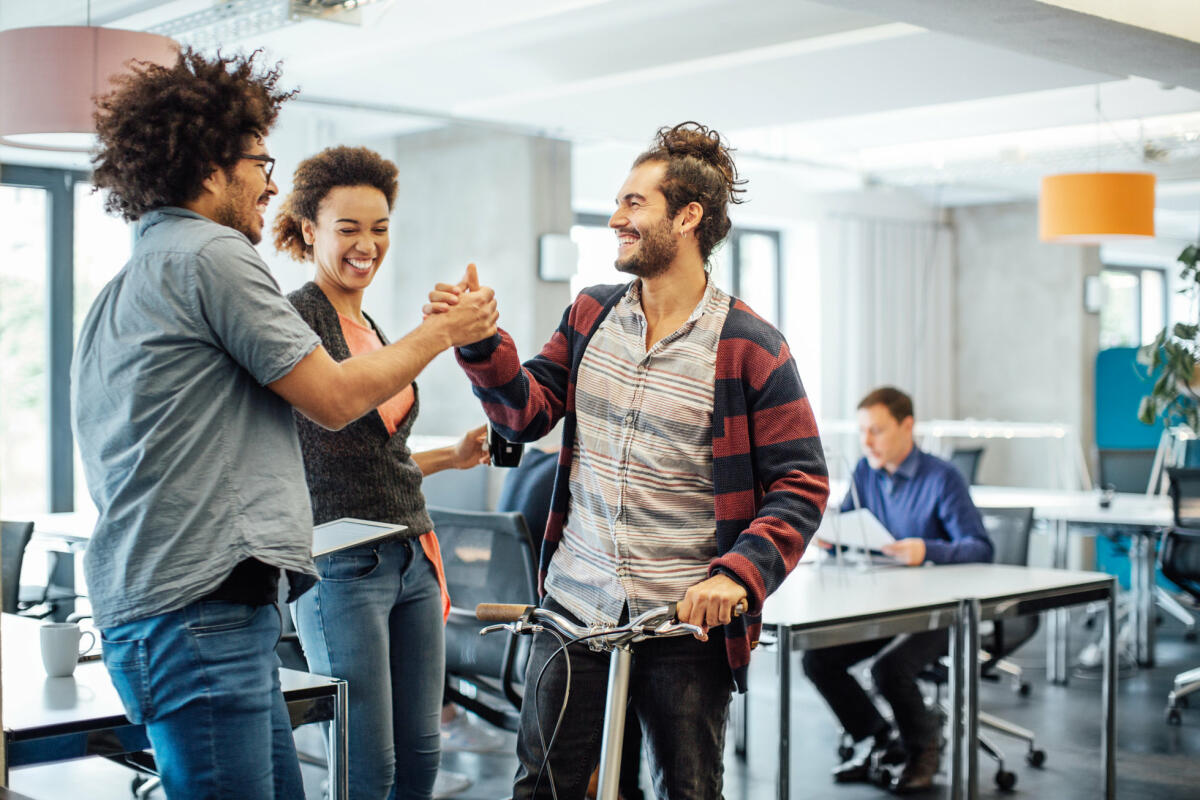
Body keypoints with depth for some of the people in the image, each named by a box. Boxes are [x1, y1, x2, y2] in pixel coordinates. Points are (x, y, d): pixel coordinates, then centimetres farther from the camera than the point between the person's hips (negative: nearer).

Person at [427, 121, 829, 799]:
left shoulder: (751, 348, -8)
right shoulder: (592, 315, 8)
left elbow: (802, 483, -9)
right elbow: (528, 414, 7)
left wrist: (739, 575, -21)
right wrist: (480, 341, -8)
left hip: (687, 618, -4)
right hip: (574, 604, 4)